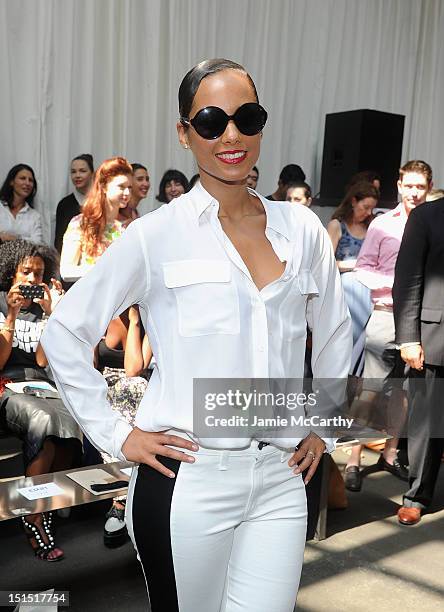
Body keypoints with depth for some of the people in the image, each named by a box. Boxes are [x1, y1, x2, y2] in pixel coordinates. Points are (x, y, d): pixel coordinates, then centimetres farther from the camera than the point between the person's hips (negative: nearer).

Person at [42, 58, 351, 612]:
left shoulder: (302, 229, 5)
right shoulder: (157, 235, -6)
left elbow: (334, 334, 18)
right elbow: (65, 331, -2)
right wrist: (115, 434, -5)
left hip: (280, 481, 3)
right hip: (187, 478, -2)